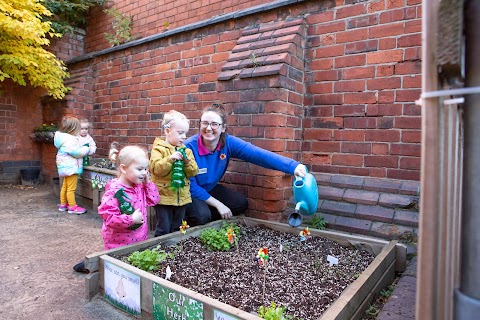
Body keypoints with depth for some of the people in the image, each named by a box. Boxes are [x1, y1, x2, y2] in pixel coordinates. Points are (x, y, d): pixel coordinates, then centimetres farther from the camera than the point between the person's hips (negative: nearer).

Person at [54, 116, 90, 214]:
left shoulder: (64, 138, 11)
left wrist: (82, 148, 10)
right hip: (71, 167, -11)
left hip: (66, 167, 11)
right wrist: (86, 149, -7)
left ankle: (63, 204, 31)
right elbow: (77, 152, -23)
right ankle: (72, 207, 4)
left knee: (65, 186, 20)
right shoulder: (70, 140, -23)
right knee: (71, 188, -3)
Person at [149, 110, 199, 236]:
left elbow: (193, 172, 3)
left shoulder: (186, 150, 8)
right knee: (164, 229, 3)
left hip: (182, 196, 5)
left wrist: (187, 161, -15)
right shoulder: (158, 148, -7)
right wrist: (170, 159, -29)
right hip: (163, 196, -5)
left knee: (177, 229, 17)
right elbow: (155, 169, -19)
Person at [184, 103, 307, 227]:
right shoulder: (189, 147, -29)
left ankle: (206, 218, 8)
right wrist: (218, 205, -22)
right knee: (202, 215, -30)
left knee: (241, 203, -8)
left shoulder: (228, 143, -20)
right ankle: (187, 219, 6)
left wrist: (293, 166, -45)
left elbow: (259, 155, -33)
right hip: (189, 193, -5)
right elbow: (191, 186, -24)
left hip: (210, 189, 5)